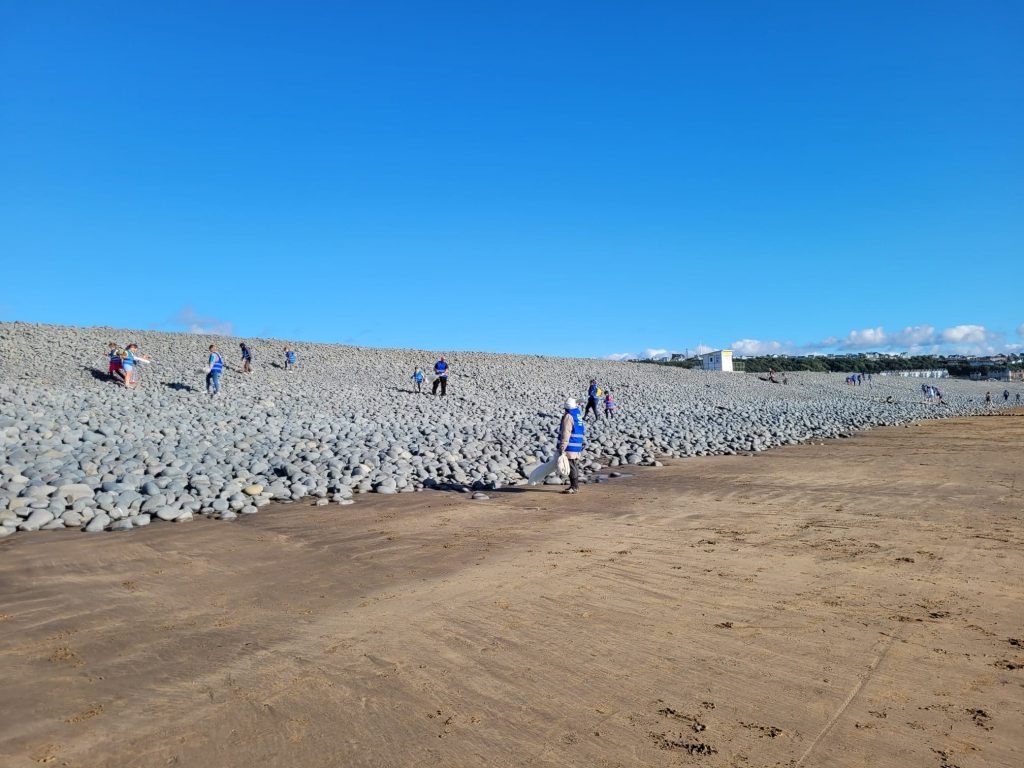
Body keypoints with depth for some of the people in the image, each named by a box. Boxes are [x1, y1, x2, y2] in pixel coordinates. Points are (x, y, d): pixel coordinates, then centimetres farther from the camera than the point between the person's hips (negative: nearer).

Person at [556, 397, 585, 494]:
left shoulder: (568, 417, -13)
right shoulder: (578, 417, 15)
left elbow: (565, 434, -20)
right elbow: (582, 431, 21)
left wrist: (562, 448, -21)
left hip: (570, 447, -9)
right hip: (577, 446, 9)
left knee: (571, 466, -7)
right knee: (574, 466, 14)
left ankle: (574, 487, -5)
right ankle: (575, 486, 20)